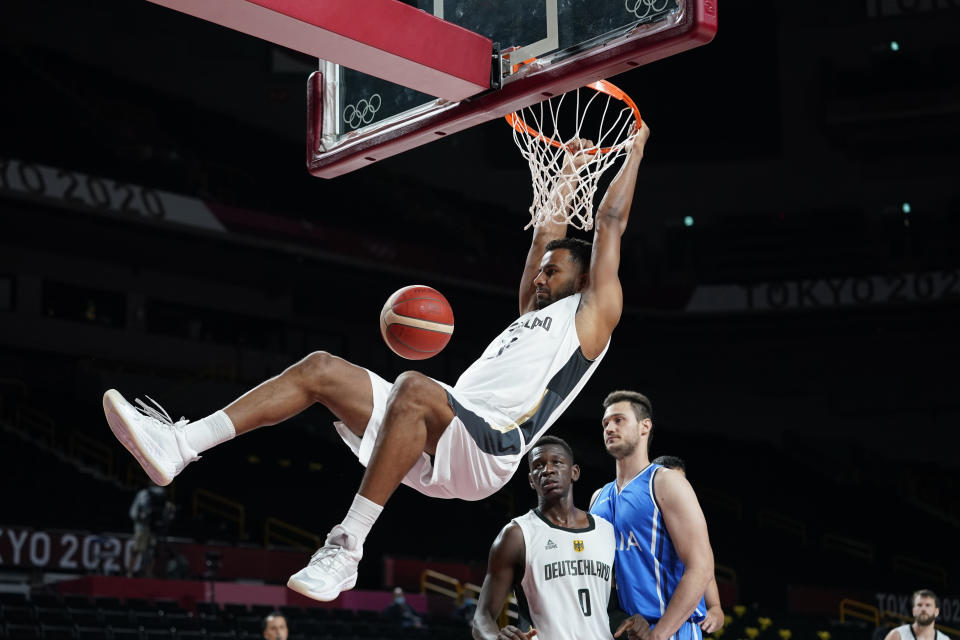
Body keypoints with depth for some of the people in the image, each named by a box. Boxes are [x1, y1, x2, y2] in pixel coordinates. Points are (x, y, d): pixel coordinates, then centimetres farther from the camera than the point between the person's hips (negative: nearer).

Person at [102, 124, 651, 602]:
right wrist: (567, 173, 47)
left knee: (414, 386, -39)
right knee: (321, 368, -3)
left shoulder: (591, 314, 13)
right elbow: (548, 234, 41)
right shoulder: (534, 312, 34)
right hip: (434, 450, 9)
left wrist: (634, 149, 20)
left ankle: (346, 548, -40)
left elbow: (611, 224, 11)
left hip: (487, 452, -9)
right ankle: (179, 446, -14)